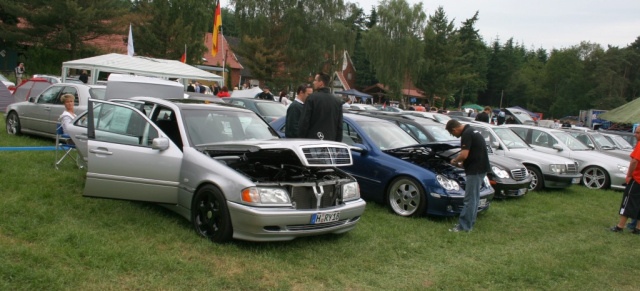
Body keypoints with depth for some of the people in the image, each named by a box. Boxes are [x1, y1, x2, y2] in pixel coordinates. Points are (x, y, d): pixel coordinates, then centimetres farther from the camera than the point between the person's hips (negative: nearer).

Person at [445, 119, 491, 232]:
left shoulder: (466, 134, -16)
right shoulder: (471, 130, 16)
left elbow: (464, 155, -24)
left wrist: (455, 160, -6)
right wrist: (462, 163, 20)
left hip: (475, 170, -11)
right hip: (481, 168, 11)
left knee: (470, 199, -6)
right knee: (474, 197, 16)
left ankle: (464, 226, -1)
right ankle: (470, 223, 25)